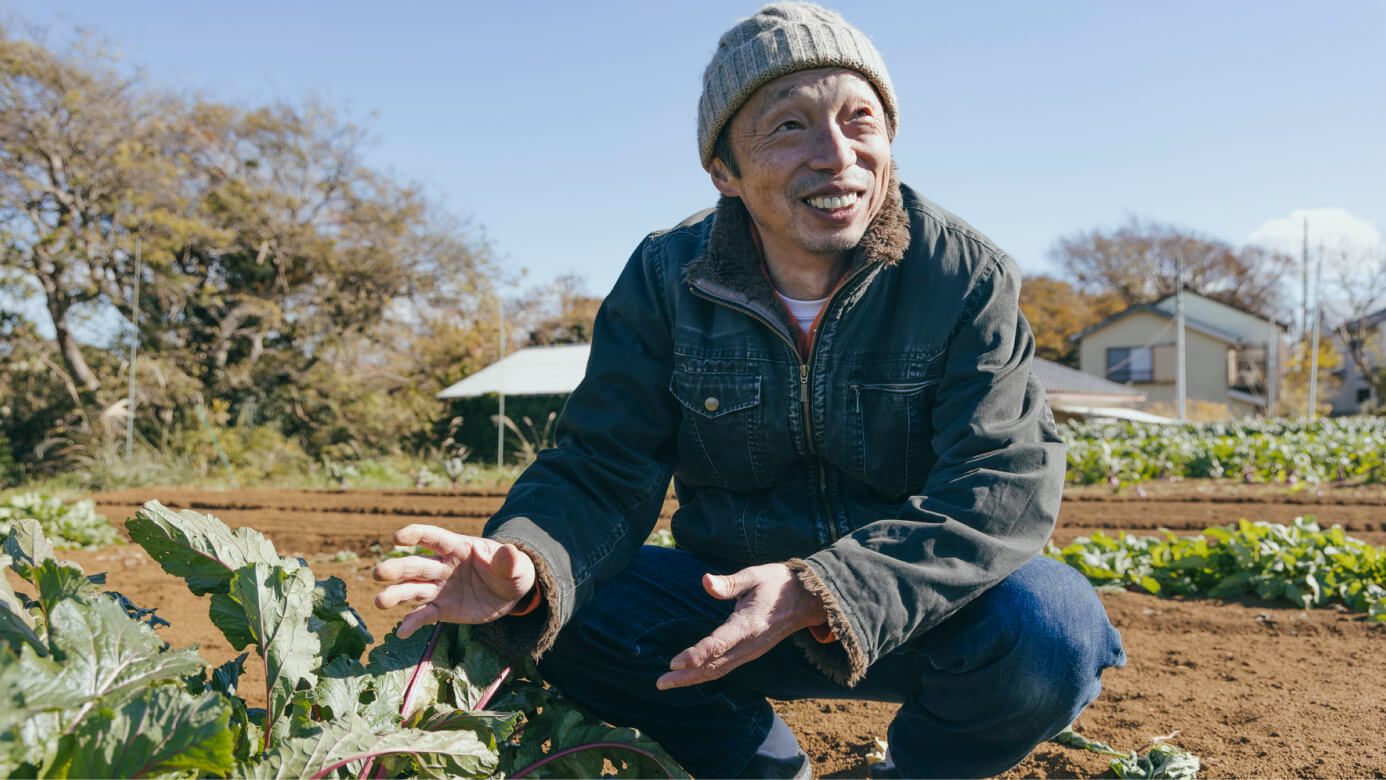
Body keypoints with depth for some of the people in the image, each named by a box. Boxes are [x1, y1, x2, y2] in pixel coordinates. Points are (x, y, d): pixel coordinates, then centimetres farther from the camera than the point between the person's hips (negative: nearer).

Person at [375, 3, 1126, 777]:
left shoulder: (968, 278, -13)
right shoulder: (666, 280, -7)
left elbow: (1005, 487, -21)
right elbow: (604, 472, -10)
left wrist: (823, 592, -37)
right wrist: (527, 562, -35)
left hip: (921, 613, -1)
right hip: (732, 598, 2)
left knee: (1053, 631, -31)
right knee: (555, 617, -19)